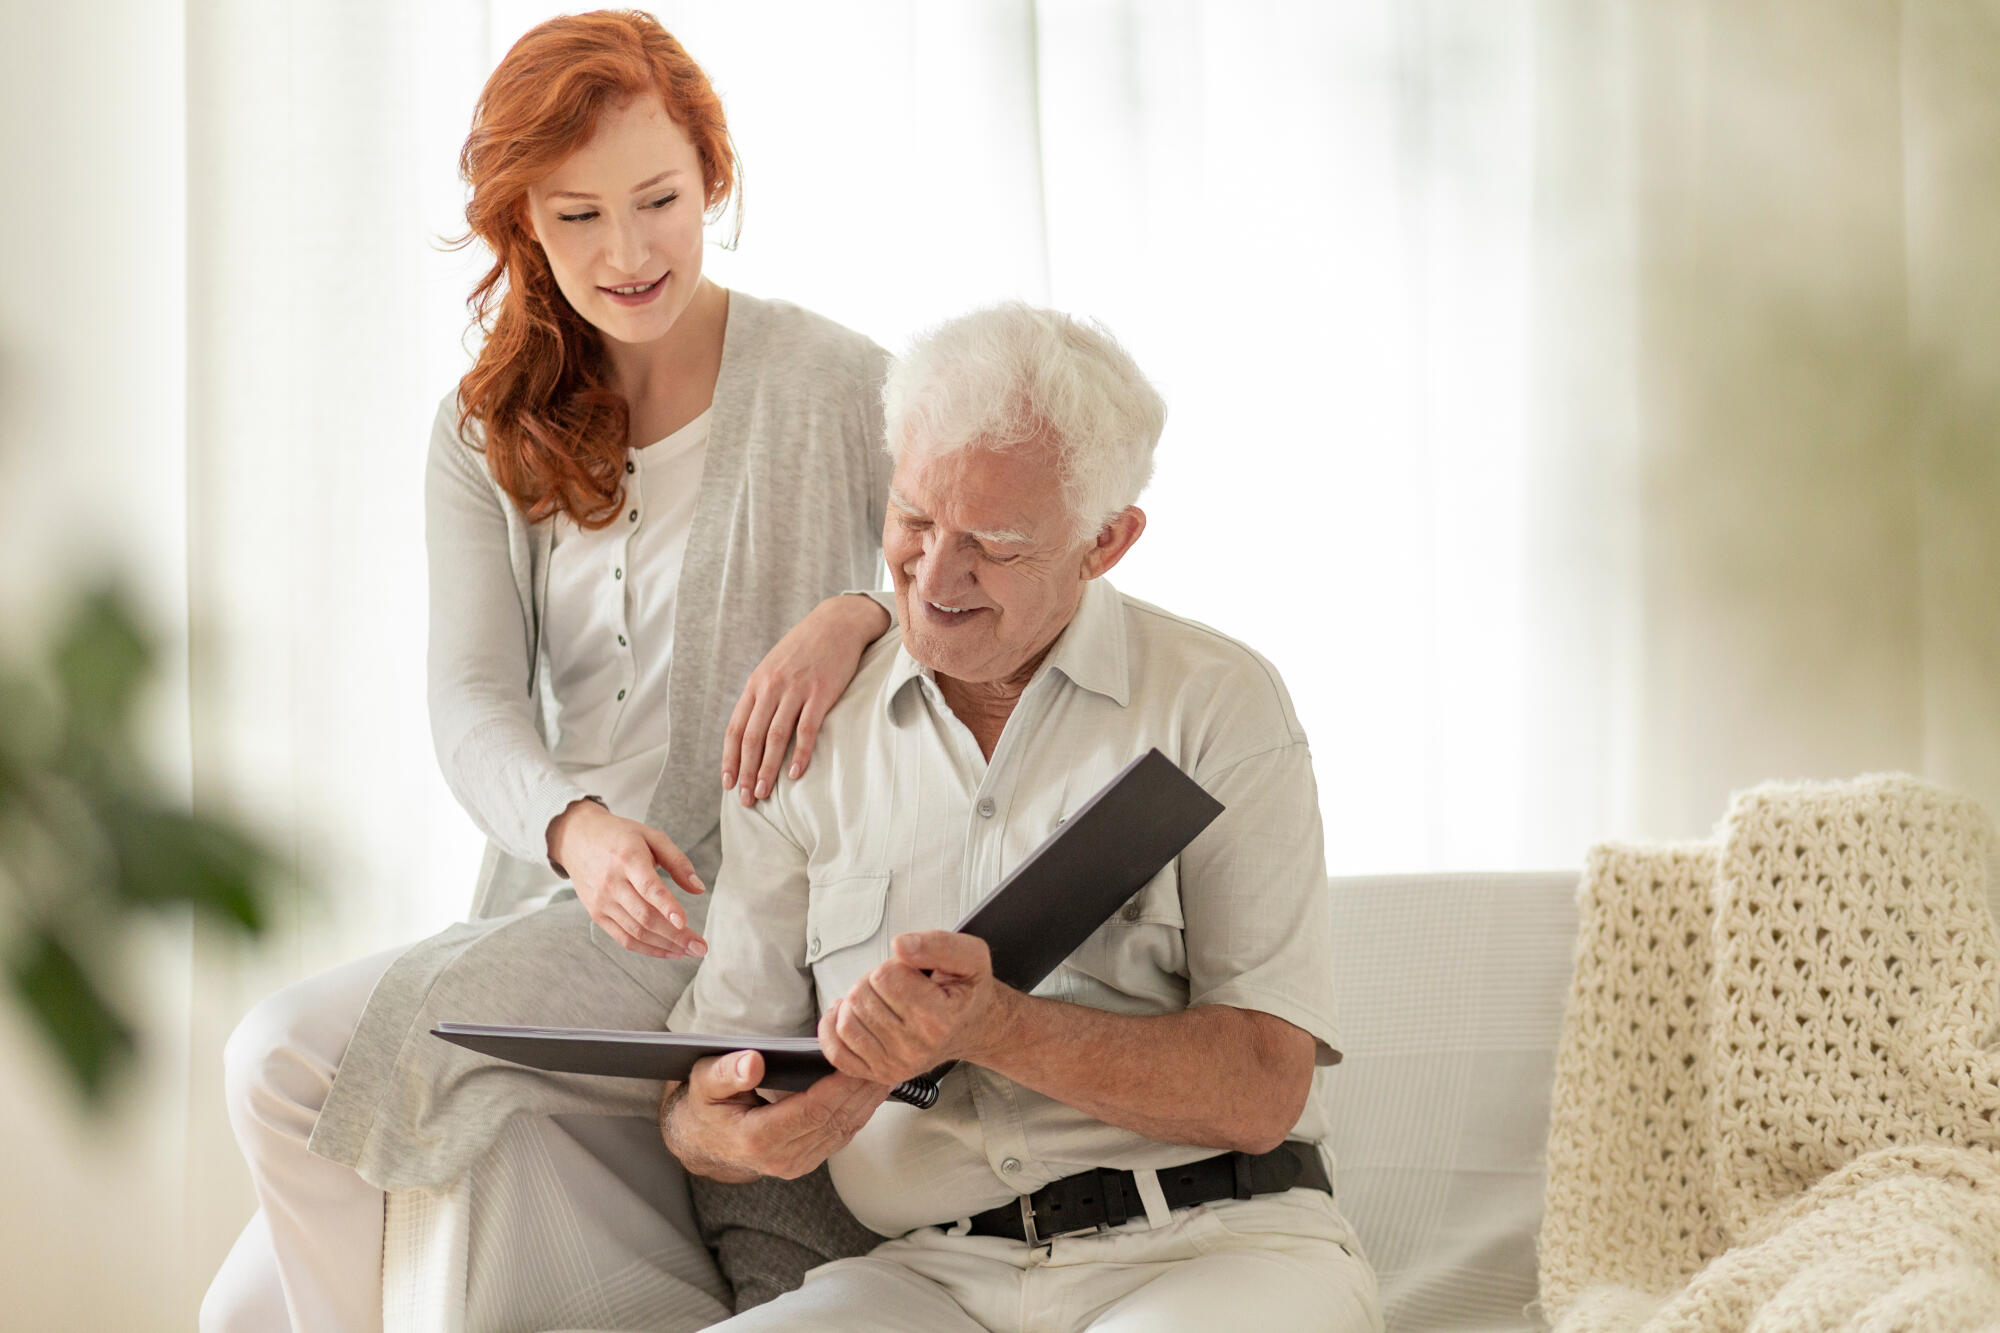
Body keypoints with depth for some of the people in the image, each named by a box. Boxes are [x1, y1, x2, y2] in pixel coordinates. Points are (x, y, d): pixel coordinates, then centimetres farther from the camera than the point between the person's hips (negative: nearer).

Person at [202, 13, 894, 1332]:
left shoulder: (835, 384, -4)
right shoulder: (487, 434, 10)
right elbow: (475, 700, -1)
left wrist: (861, 616, -25)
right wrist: (576, 828, -23)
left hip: (753, 918, -5)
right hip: (558, 909, 6)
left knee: (292, 1058, -20)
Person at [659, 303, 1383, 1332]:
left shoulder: (1218, 705, 3)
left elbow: (1260, 1089, -7)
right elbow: (693, 1104, 12)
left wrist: (989, 1029, -22)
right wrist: (733, 1132, -14)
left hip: (1213, 1245, -3)